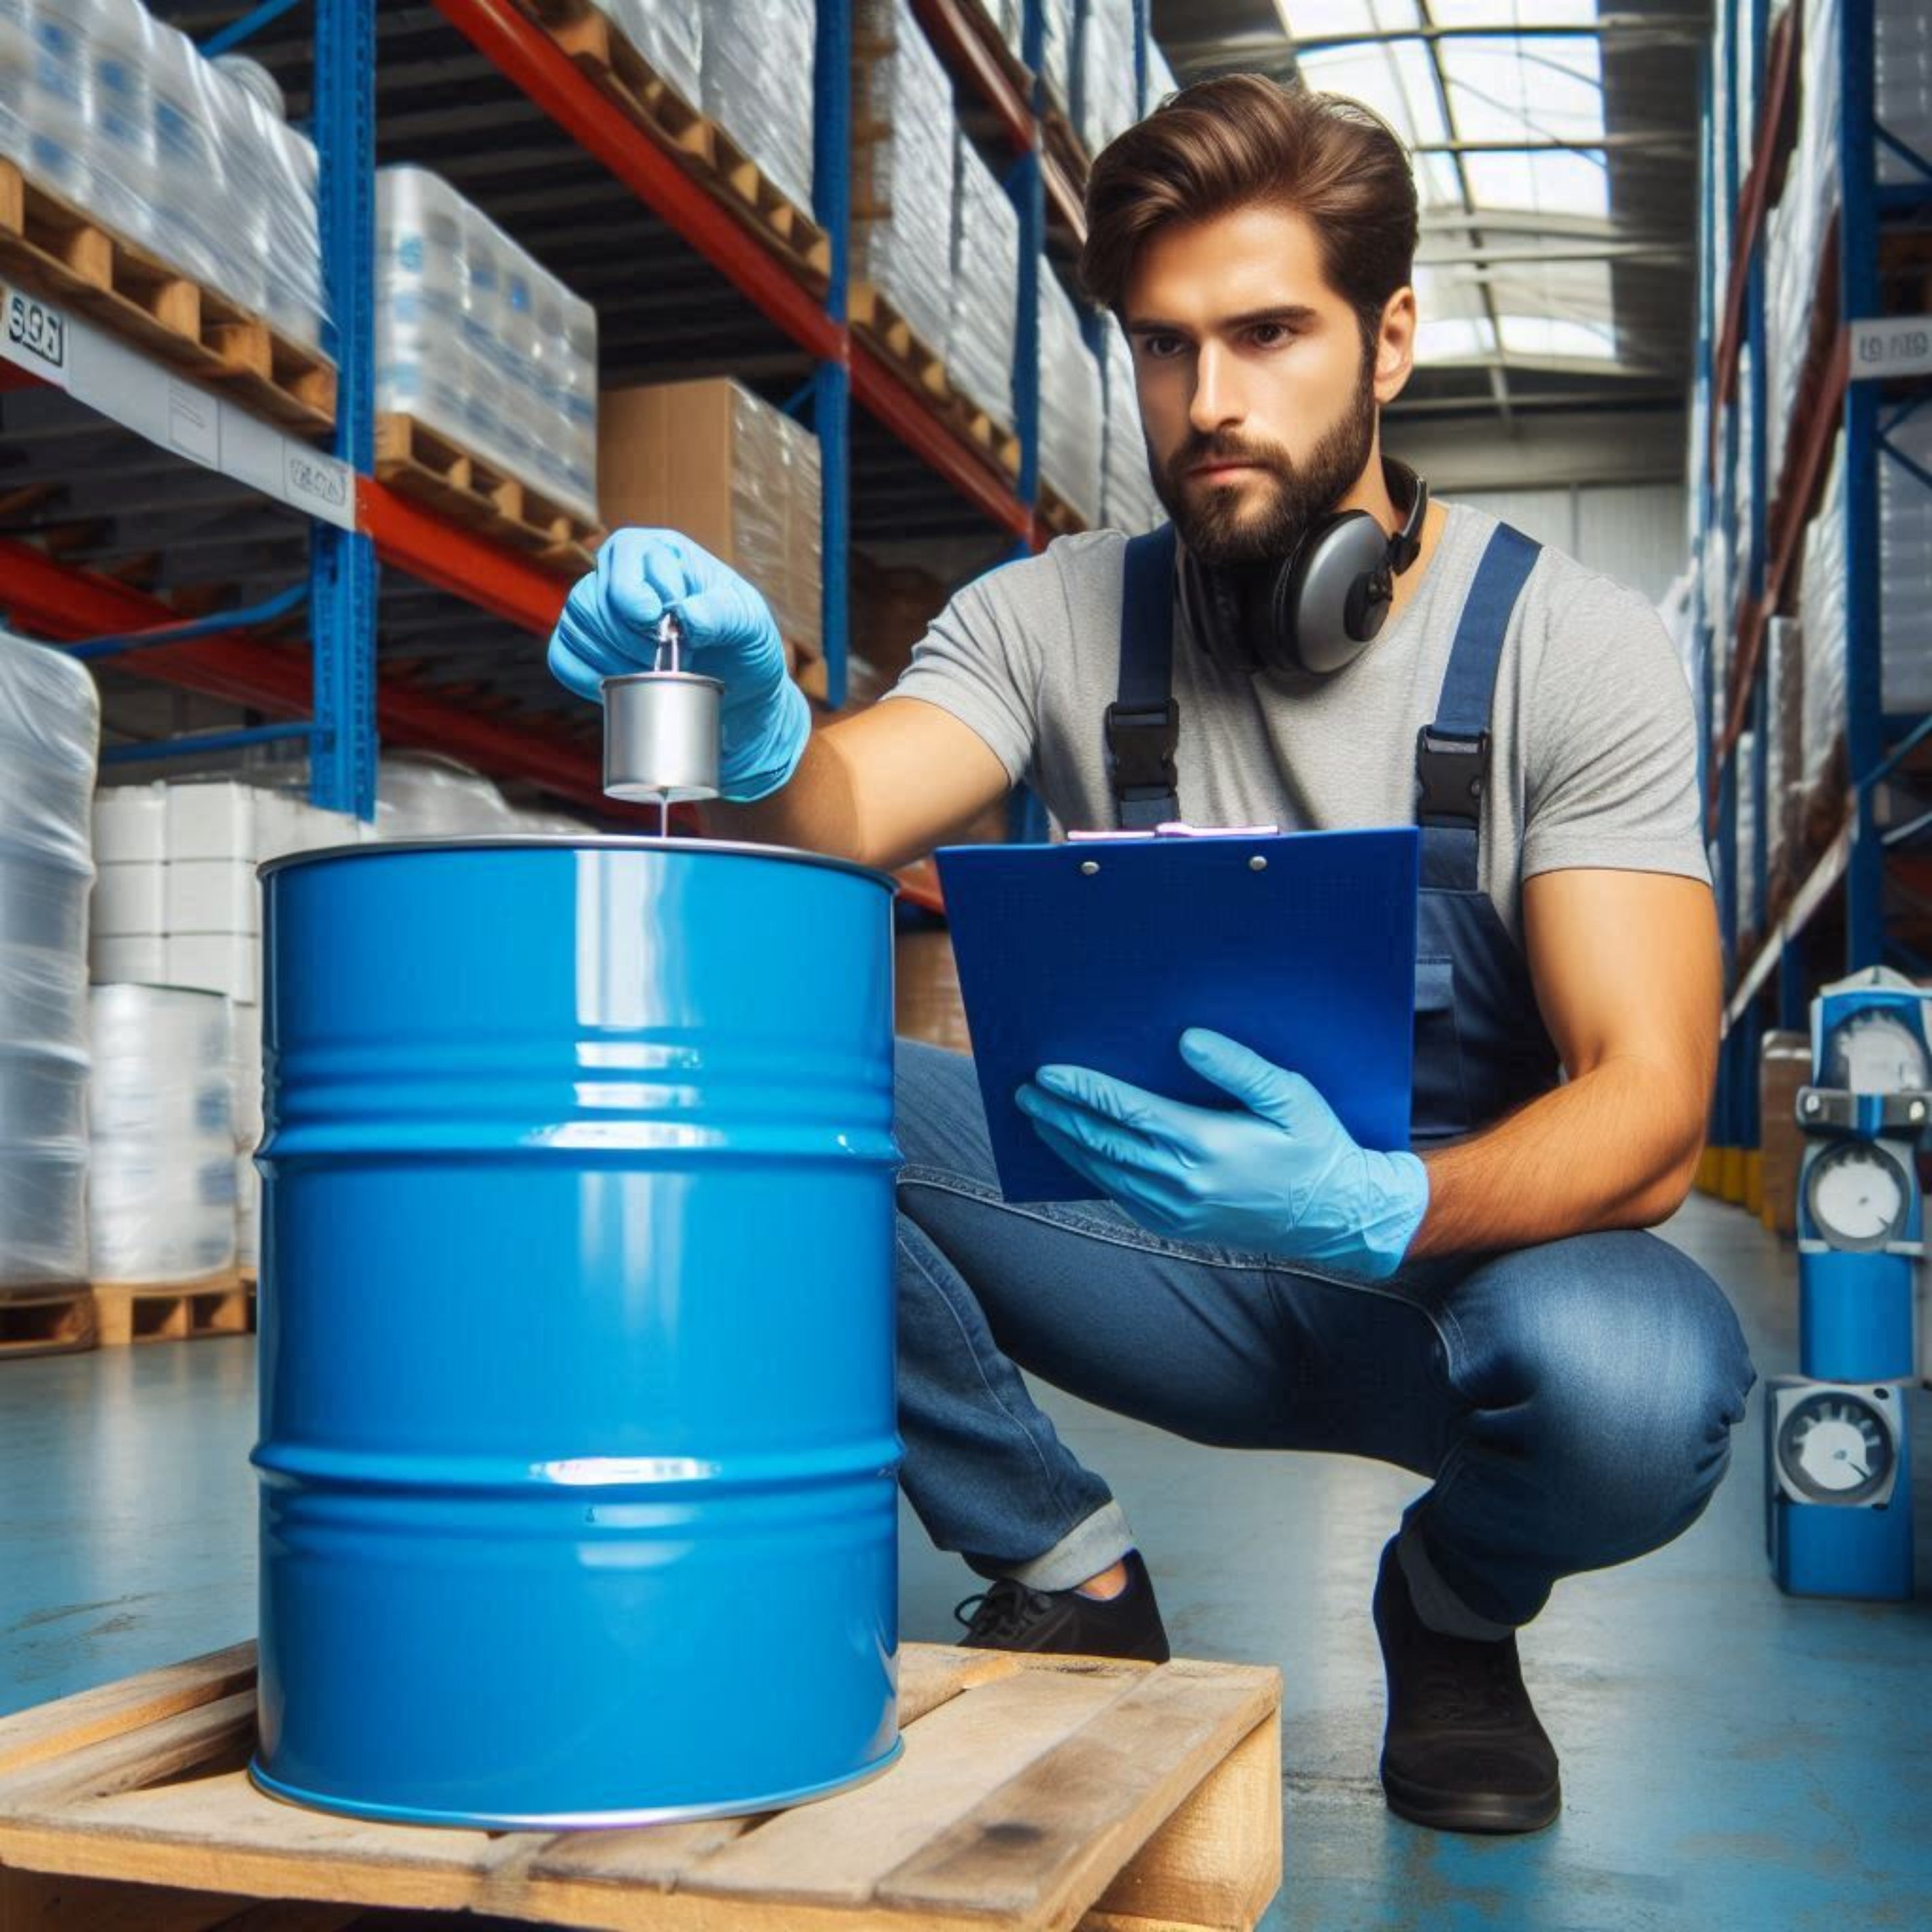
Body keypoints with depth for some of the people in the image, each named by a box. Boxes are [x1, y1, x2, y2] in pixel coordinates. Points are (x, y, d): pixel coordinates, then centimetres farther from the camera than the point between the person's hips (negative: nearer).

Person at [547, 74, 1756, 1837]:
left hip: (1477, 1248, -1)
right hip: (1175, 1257, 2)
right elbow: (838, 825, -21)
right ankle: (1066, 1572, 0)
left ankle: (1459, 1601, 2)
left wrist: (1383, 1210, -38)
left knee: (1628, 1386, -37)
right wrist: (757, 735, -45)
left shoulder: (1570, 647, -11)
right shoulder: (1061, 618, -3)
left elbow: (1650, 1111, -19)